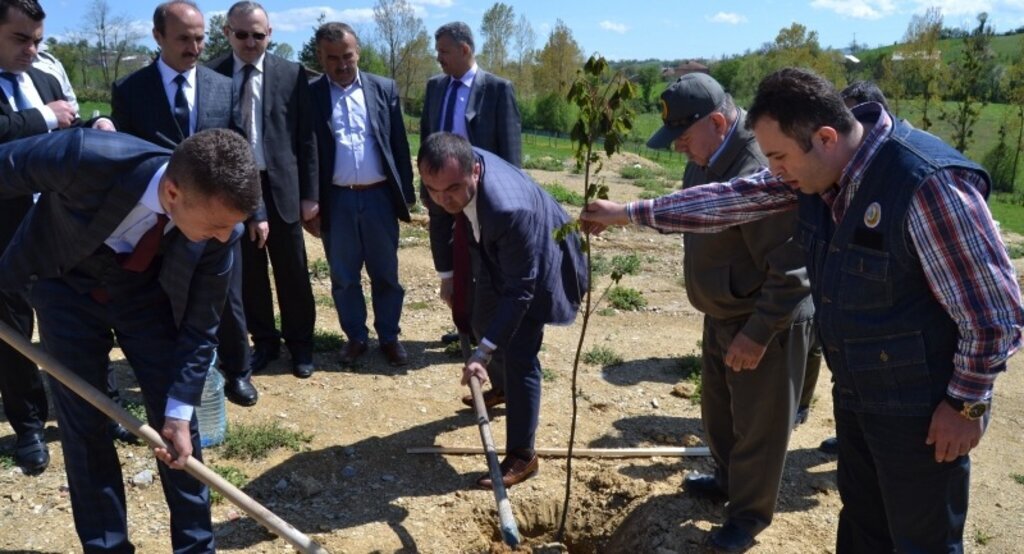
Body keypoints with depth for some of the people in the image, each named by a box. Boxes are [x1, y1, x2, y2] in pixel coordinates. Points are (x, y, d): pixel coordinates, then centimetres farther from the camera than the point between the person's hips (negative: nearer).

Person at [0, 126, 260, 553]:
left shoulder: (220, 227, -29)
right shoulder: (86, 159, -39)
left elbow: (200, 326, -16)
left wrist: (180, 412, -17)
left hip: (147, 291, 1)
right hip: (66, 284, -1)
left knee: (173, 417, 1)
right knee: (82, 422, 2)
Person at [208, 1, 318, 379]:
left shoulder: (291, 74, 0)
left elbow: (306, 138, 1)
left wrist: (309, 192, -2)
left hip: (280, 185, -1)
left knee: (292, 271, 8)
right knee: (247, 273, 11)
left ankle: (299, 344, 25)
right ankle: (264, 341, 27)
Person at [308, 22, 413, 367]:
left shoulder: (384, 89, 3)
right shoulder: (310, 95, -1)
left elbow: (399, 144, 5)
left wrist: (406, 192, 3)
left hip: (379, 196, 1)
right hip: (336, 200, 0)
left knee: (386, 274, 10)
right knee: (343, 278, 11)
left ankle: (389, 337, 25)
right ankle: (355, 337, 26)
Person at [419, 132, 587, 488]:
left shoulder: (510, 209, -45)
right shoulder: (451, 172, -24)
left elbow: (519, 288, -36)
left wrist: (484, 352, -36)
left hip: (538, 268, -8)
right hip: (496, 256, 8)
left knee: (518, 354, -11)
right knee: (484, 325, 23)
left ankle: (522, 455, 3)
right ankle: (505, 389, 53)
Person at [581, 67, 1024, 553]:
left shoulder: (928, 184, -30)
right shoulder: (818, 169, -6)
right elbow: (733, 199, 1)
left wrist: (966, 404, -14)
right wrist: (629, 213, 3)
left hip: (920, 410, -7)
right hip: (855, 394, 7)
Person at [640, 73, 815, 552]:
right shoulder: (703, 165, 1)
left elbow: (792, 272, -30)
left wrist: (758, 333, -25)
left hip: (768, 324, -9)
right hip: (722, 316, 10)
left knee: (757, 426, 8)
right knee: (718, 410, 25)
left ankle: (748, 513, 28)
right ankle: (729, 479, 48)